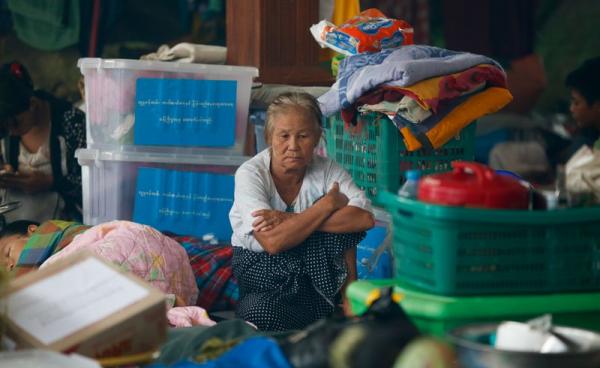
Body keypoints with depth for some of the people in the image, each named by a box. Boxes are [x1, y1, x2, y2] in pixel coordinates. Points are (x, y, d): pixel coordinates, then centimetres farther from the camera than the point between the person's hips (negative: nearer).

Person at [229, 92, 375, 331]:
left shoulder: (327, 170, -10)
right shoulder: (250, 174, -18)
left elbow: (365, 219, -27)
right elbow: (273, 241, -31)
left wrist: (291, 219, -32)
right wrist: (328, 203, -25)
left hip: (312, 262, 2)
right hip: (258, 263, -2)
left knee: (345, 222, -24)